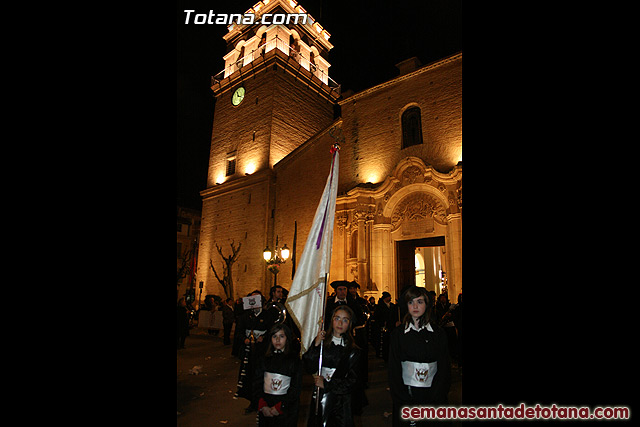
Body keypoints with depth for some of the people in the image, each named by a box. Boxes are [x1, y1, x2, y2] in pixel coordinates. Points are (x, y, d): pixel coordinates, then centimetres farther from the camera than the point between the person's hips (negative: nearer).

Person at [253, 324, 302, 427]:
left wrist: (280, 407, -14)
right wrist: (262, 406, -10)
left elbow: (295, 388, -8)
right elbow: (257, 383, 2)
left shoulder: (294, 360, -5)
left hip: (286, 409, -2)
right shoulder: (265, 359, 5)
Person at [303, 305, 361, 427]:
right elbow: (309, 369, -7)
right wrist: (316, 345, -17)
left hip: (341, 402, 0)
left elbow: (352, 382, -2)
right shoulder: (321, 342, 0)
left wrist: (326, 384, -8)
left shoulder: (353, 350, 0)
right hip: (319, 400, 1)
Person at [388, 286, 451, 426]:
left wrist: (434, 398, -9)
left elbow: (444, 368, 0)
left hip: (433, 395, 0)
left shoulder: (438, 333, 1)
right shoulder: (398, 333, 0)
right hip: (406, 394, 0)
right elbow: (394, 370, -1)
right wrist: (404, 399, -10)